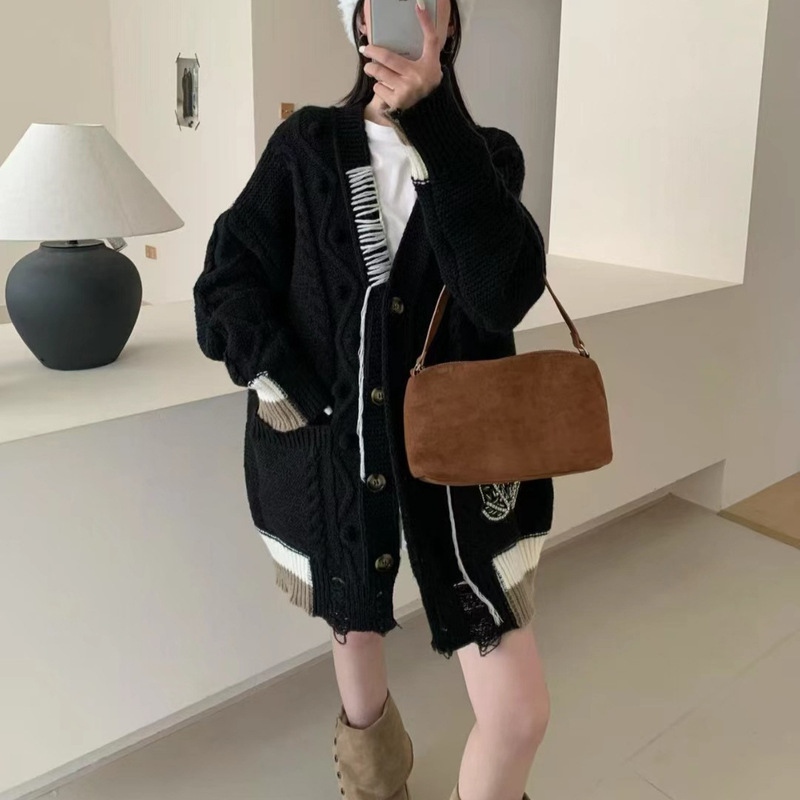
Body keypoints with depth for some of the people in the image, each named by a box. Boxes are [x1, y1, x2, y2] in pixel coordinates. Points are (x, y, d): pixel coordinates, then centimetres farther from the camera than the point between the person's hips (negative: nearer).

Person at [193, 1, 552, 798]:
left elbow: (504, 292, -18)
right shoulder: (306, 144, 1)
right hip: (326, 450, 1)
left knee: (520, 714, -3)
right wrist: (303, 400, -13)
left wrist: (431, 121, -25)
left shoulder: (488, 156, 1)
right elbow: (225, 285, -1)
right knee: (354, 632, 21)